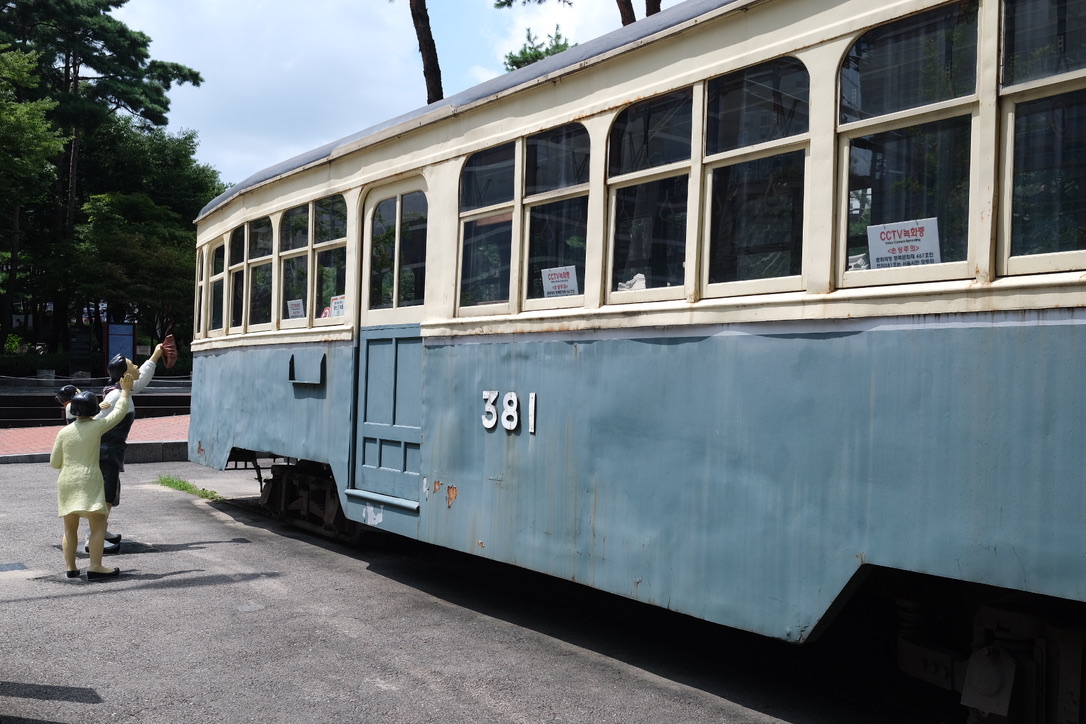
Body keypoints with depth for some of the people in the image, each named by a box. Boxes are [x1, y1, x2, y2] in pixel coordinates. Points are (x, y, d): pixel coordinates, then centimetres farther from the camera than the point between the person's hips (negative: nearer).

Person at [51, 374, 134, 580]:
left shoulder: (64, 432, 5)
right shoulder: (96, 427, -4)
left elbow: (54, 462, 8)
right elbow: (119, 412, 8)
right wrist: (125, 391, 19)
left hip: (66, 483, 5)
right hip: (89, 482, -5)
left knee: (70, 528, 14)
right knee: (98, 525, -5)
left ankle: (70, 567, 13)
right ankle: (95, 567, -13)